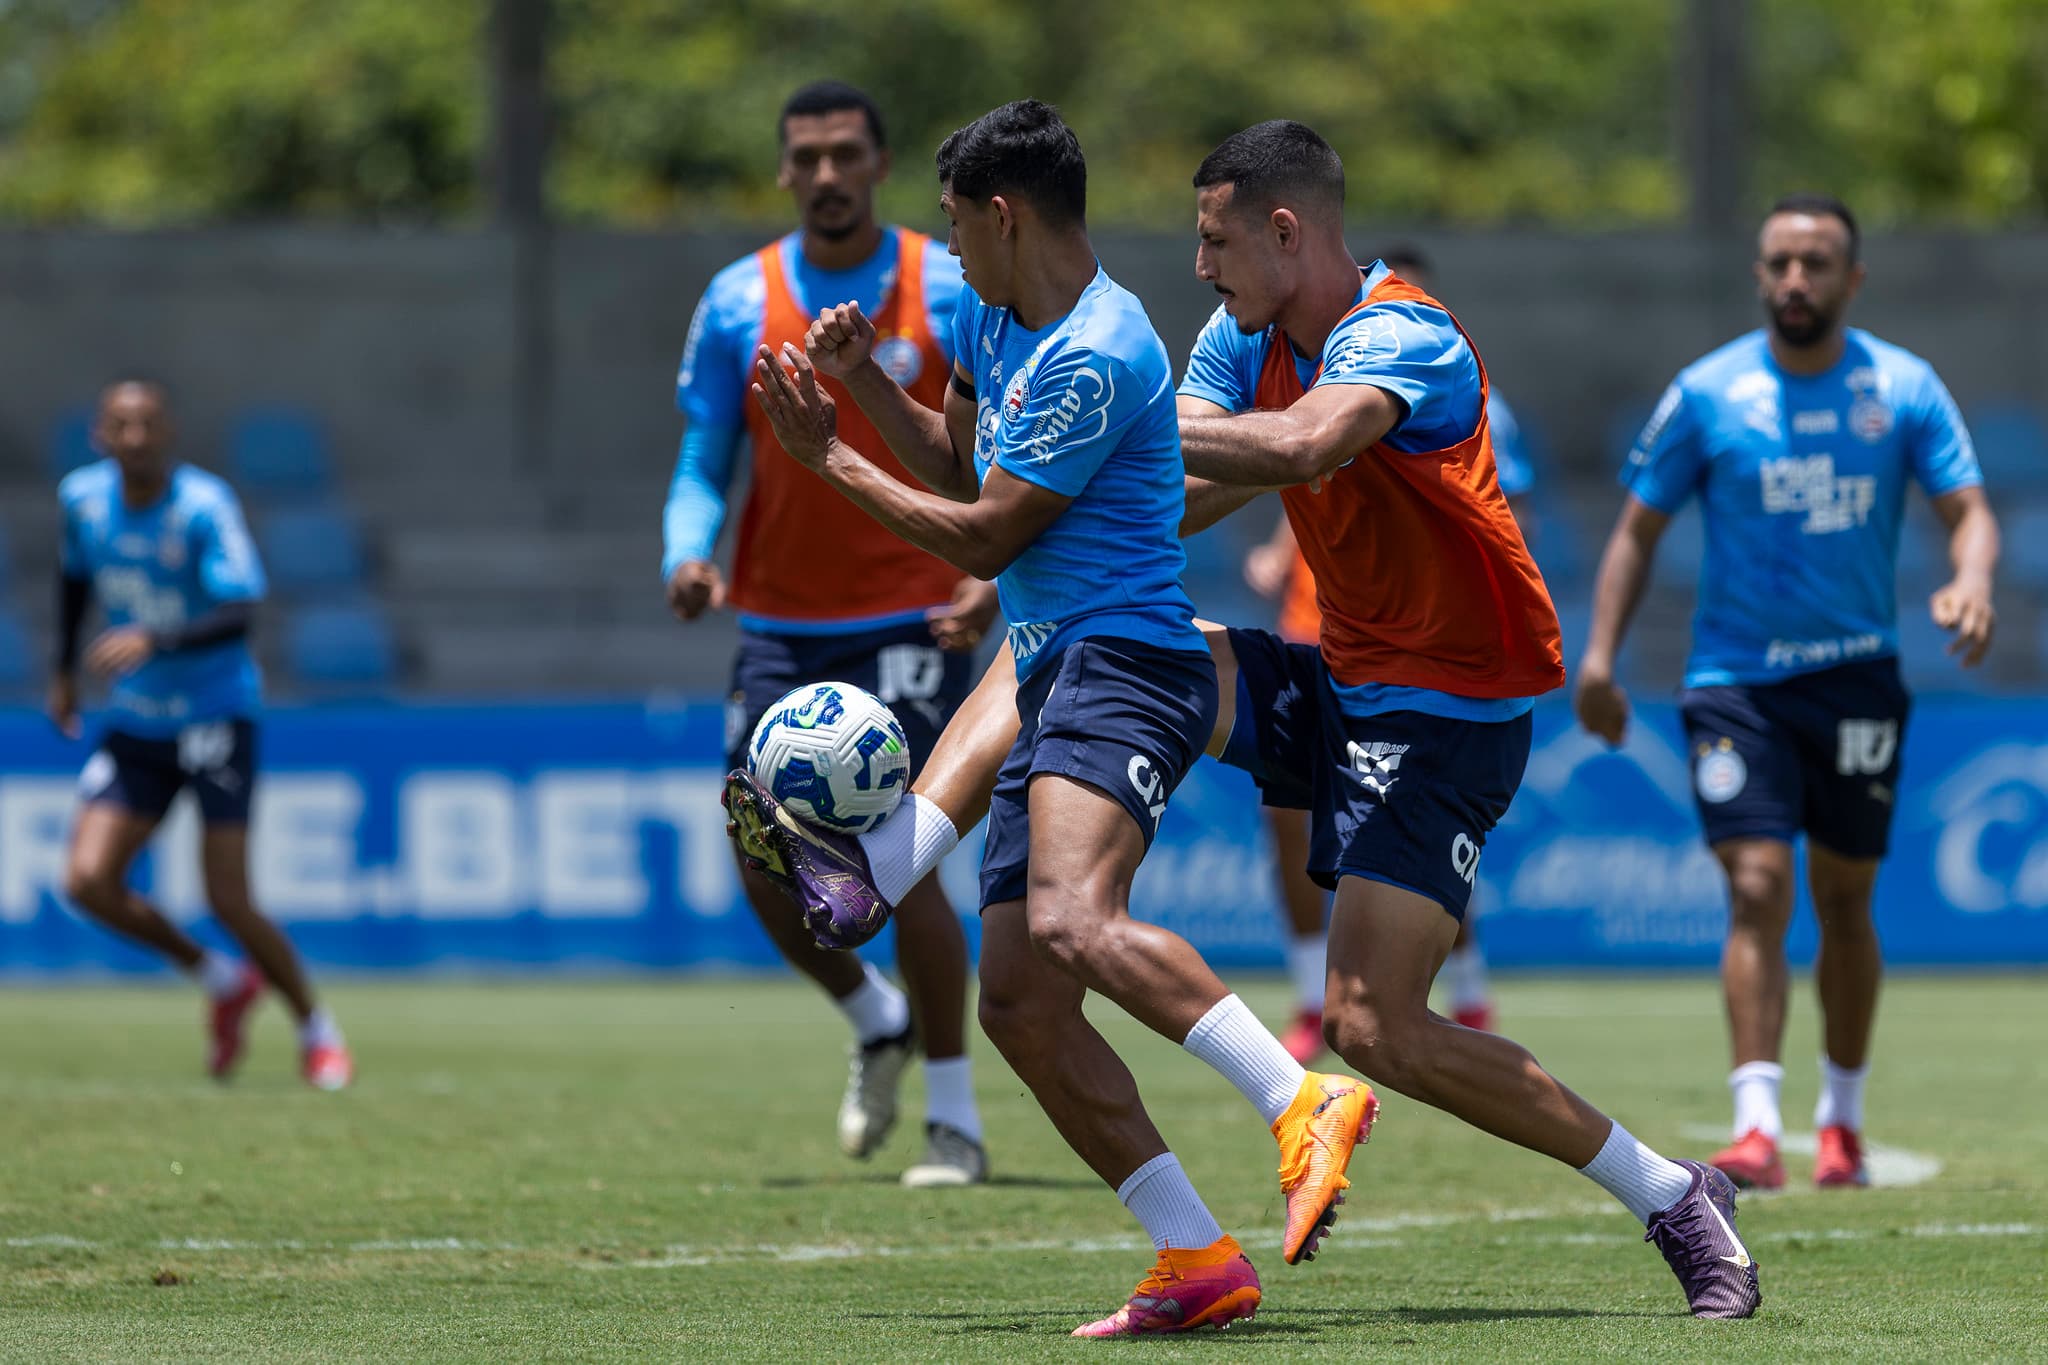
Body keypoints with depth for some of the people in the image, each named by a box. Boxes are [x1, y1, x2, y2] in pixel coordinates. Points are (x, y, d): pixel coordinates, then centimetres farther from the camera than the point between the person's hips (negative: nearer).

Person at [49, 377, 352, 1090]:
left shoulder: (204, 506, -19)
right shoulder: (83, 496, -1)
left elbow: (239, 613, -29)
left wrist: (154, 642, -42)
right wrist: (64, 670, 20)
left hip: (215, 715, -6)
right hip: (137, 723, 6)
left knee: (228, 900, -10)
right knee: (89, 881, -9)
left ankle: (316, 1030, 14)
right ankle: (222, 980, 14)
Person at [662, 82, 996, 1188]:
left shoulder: (951, 291, -4)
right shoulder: (738, 303, 2)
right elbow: (702, 467, 6)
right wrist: (688, 558, -15)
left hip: (912, 622, -3)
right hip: (779, 627, 3)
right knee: (767, 862, -3)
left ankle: (955, 1117, -2)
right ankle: (876, 1023, 28)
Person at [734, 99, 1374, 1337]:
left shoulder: (1096, 359, -14)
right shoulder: (993, 319, 17)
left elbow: (983, 537, -10)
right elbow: (959, 463, 32)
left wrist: (830, 458, -1)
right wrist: (865, 378, 15)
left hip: (1122, 666, -10)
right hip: (1050, 678, 10)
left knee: (1073, 920, -34)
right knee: (1019, 1005, 0)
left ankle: (1307, 1104, -38)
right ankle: (1202, 1263, -2)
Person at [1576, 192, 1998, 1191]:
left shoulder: (1904, 389, 0)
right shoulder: (1707, 394, -3)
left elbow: (1968, 509, -2)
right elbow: (1639, 527, 3)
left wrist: (1971, 584, -25)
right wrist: (1600, 651, -7)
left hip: (1858, 674, 2)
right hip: (1737, 679, -2)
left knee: (1843, 900, 10)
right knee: (1756, 885, -15)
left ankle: (1841, 1121, 25)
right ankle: (1756, 1127, -20)